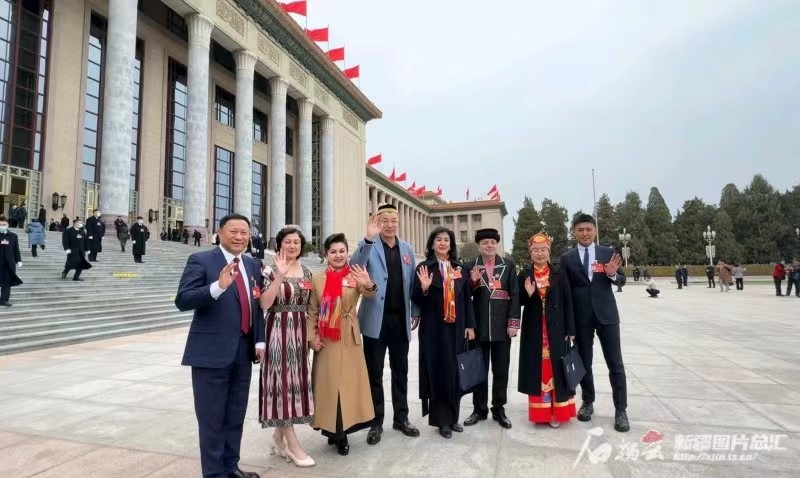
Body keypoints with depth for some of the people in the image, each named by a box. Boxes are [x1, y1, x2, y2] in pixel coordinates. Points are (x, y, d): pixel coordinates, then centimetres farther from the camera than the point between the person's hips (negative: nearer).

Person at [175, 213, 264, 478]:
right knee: (211, 418, 6)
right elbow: (182, 300, -16)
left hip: (243, 352, 6)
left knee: (236, 416, 17)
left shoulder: (252, 265, 11)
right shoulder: (200, 260, -6)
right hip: (211, 352, -6)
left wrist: (260, 340, 7)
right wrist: (217, 286, -30)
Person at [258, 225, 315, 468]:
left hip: (300, 333, 6)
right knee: (282, 381, -1)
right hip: (279, 331, -5)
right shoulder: (270, 270, -6)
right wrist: (281, 275, -24)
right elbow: (264, 304, -18)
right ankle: (293, 444, 9)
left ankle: (279, 436, 27)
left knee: (295, 380, 10)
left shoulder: (306, 272, 9)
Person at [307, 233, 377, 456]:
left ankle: (342, 432, 19)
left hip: (349, 338, -1)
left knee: (348, 381, 5)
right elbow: (312, 311, 4)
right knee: (328, 382, 9)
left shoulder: (355, 276, -5)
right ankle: (331, 429, 24)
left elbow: (369, 294, -25)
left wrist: (369, 285, -47)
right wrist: (312, 336, -5)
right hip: (325, 340, 1)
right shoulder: (317, 278, 1)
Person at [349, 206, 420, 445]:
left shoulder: (407, 248, 9)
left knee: (400, 371, 14)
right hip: (376, 318, -4)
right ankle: (376, 422, 21)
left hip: (400, 318, 4)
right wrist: (369, 239, -36)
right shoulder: (368, 246, -4)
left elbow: (411, 283, 13)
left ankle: (401, 418, 29)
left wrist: (415, 312, 8)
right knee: (375, 372, 7)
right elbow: (354, 268, -24)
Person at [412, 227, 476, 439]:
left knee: (455, 371, 10)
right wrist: (424, 288, -24)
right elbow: (416, 299, -4)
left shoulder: (460, 268, 8)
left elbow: (467, 298, 9)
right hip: (434, 329, -3)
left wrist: (470, 325, 3)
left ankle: (453, 416, 24)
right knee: (438, 371, 1)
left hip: (456, 328, 4)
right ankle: (442, 418, 13)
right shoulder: (424, 268, -2)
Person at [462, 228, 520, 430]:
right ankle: (479, 409, 23)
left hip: (502, 326, 0)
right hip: (479, 327, 0)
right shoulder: (469, 266, 3)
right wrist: (473, 281, -19)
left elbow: (515, 295, 1)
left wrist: (513, 322, -7)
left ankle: (499, 409, 24)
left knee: (501, 370, 9)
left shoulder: (508, 265, 4)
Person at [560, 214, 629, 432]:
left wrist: (613, 274, -18)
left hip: (606, 314, 0)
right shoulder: (567, 258, 1)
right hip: (581, 317, 1)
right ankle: (588, 403, 28)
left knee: (615, 364, 3)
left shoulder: (609, 253, 2)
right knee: (584, 363, 12)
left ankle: (620, 410, 13)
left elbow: (621, 280, 4)